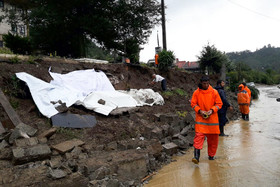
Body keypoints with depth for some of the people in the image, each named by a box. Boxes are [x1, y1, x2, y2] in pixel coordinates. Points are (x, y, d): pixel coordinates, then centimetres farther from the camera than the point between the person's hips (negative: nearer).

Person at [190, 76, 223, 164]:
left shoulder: (214, 92, 0)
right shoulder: (196, 92, -1)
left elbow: (219, 104, 4)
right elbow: (193, 104, 3)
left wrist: (212, 110, -12)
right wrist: (200, 110, -12)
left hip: (212, 118, 2)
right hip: (200, 118, -1)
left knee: (213, 138, 9)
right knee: (199, 136, -12)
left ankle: (211, 155, 26)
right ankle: (196, 156, -13)